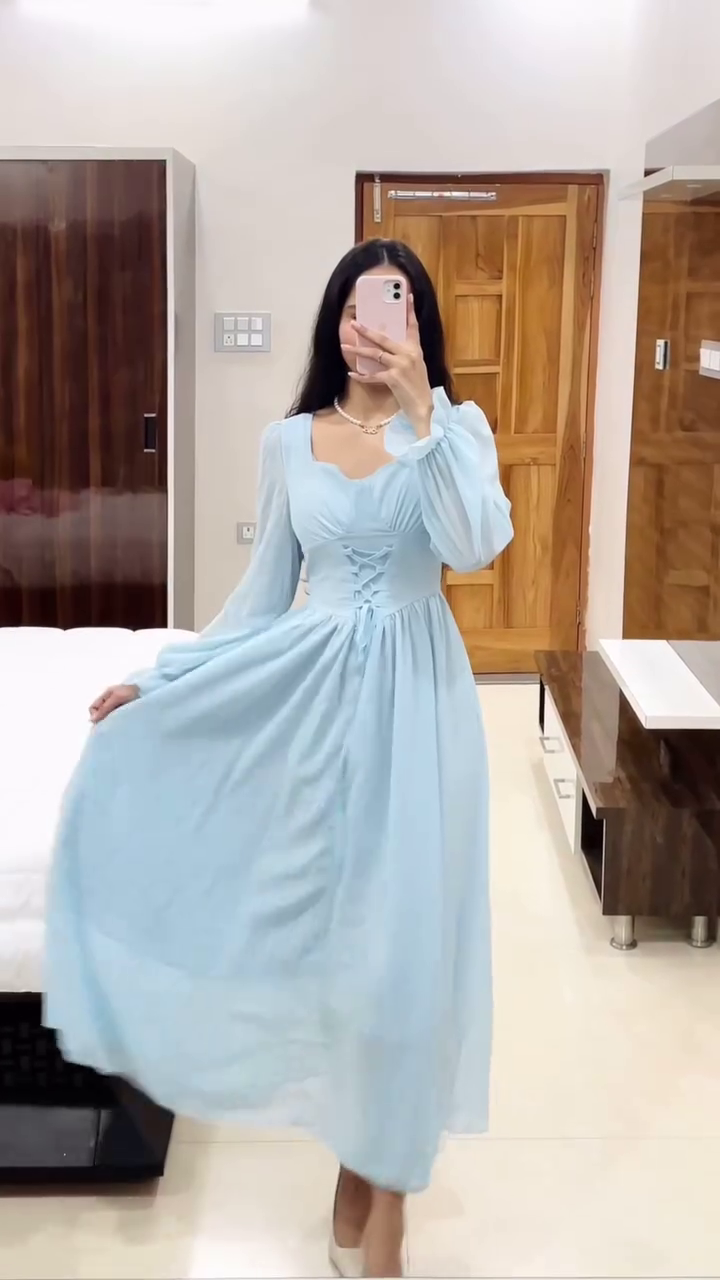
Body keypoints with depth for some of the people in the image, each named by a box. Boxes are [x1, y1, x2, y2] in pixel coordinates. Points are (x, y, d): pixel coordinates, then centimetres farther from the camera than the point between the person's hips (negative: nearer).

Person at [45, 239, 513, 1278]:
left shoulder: (456, 428, 0)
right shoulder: (289, 442, 7)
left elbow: (477, 545, -19)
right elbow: (264, 594, 12)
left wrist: (421, 408, -21)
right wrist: (157, 677, 9)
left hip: (413, 697, -2)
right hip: (313, 692, 3)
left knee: (401, 925, 0)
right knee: (327, 920, 8)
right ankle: (360, 1158, 30)